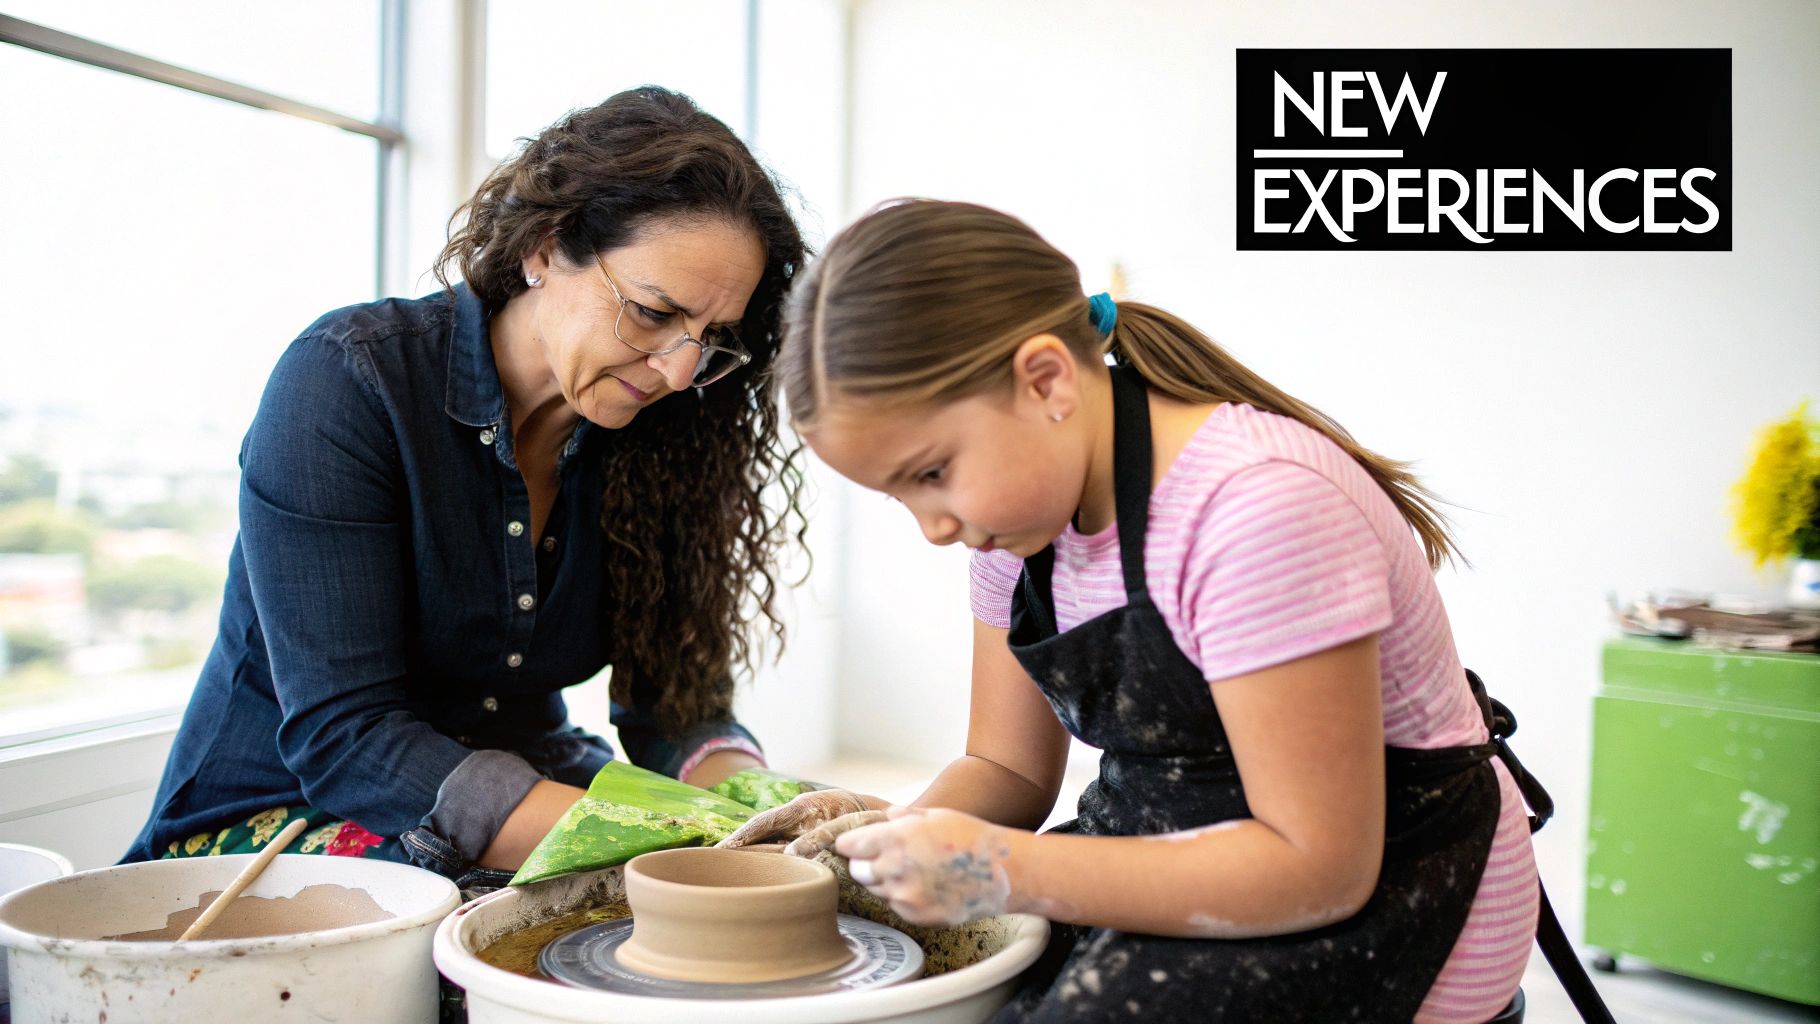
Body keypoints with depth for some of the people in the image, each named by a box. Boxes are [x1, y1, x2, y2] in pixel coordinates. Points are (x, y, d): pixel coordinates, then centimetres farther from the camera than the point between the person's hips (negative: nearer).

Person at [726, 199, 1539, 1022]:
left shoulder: (1259, 507, -28)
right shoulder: (1021, 496, -2)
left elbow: (1317, 868, -26)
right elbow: (1007, 768, 6)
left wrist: (1007, 875, -28)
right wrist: (902, 831, -15)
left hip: (1373, 893, -7)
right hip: (1186, 861, 7)